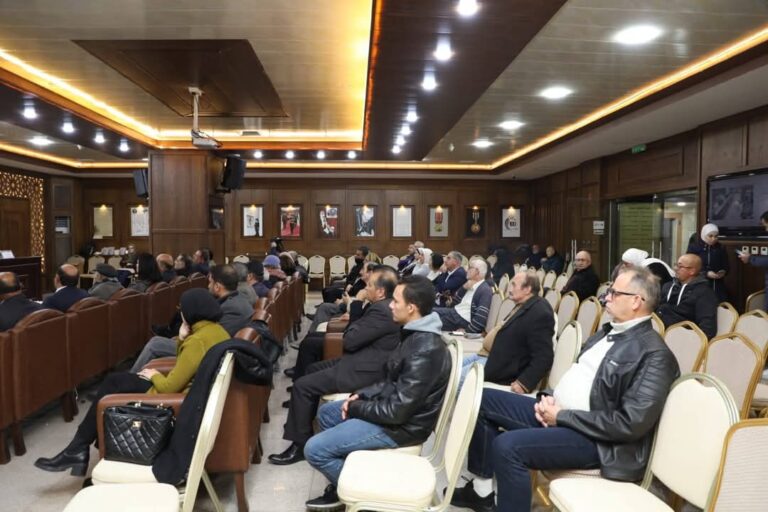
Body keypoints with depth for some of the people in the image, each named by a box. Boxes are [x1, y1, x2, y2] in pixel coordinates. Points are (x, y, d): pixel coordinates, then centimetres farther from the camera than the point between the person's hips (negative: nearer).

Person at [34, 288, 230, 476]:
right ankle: (79, 448, 16)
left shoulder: (197, 340, -26)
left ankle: (78, 449, 18)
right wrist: (182, 340, -2)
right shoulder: (216, 330, 5)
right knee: (114, 380, 13)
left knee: (114, 384, 5)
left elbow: (170, 387, -23)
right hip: (185, 388, 9)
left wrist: (154, 376, -3)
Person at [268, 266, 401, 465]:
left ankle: (301, 444, 2)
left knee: (302, 386, -10)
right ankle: (305, 422, 35)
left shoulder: (381, 310, -25)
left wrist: (356, 314, -3)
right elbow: (360, 335, 14)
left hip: (363, 370, -11)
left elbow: (350, 341, -21)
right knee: (314, 369, 24)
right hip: (365, 361, 11)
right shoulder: (385, 306, 8)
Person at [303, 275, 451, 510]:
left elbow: (397, 411, -28)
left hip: (400, 425, -10)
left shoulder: (425, 351, -30)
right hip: (390, 405, 10)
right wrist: (361, 395, 2)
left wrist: (355, 408, -13)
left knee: (314, 449, -11)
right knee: (326, 412, 22)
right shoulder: (416, 334, 2)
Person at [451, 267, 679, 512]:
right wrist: (551, 400, -1)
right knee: (482, 399, 6)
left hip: (593, 436, -10)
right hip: (558, 412, 10)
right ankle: (482, 489, 14)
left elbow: (632, 423, -23)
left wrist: (562, 416, -19)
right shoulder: (609, 331, 13)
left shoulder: (655, 354, -16)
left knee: (507, 446, -29)